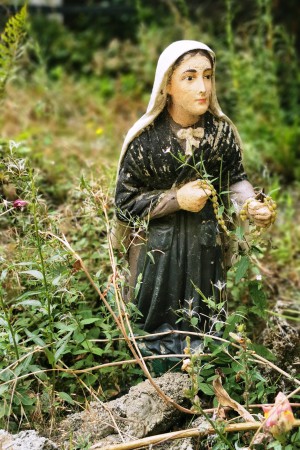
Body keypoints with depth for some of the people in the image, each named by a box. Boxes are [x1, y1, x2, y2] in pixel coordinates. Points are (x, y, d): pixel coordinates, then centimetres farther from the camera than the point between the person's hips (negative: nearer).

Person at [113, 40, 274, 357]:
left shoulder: (223, 131, -7)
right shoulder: (145, 139, -15)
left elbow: (235, 179, 6)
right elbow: (125, 201, -9)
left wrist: (250, 204, -15)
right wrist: (177, 198, -19)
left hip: (207, 249, 3)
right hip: (158, 252, -2)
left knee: (206, 328, 16)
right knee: (157, 329, 11)